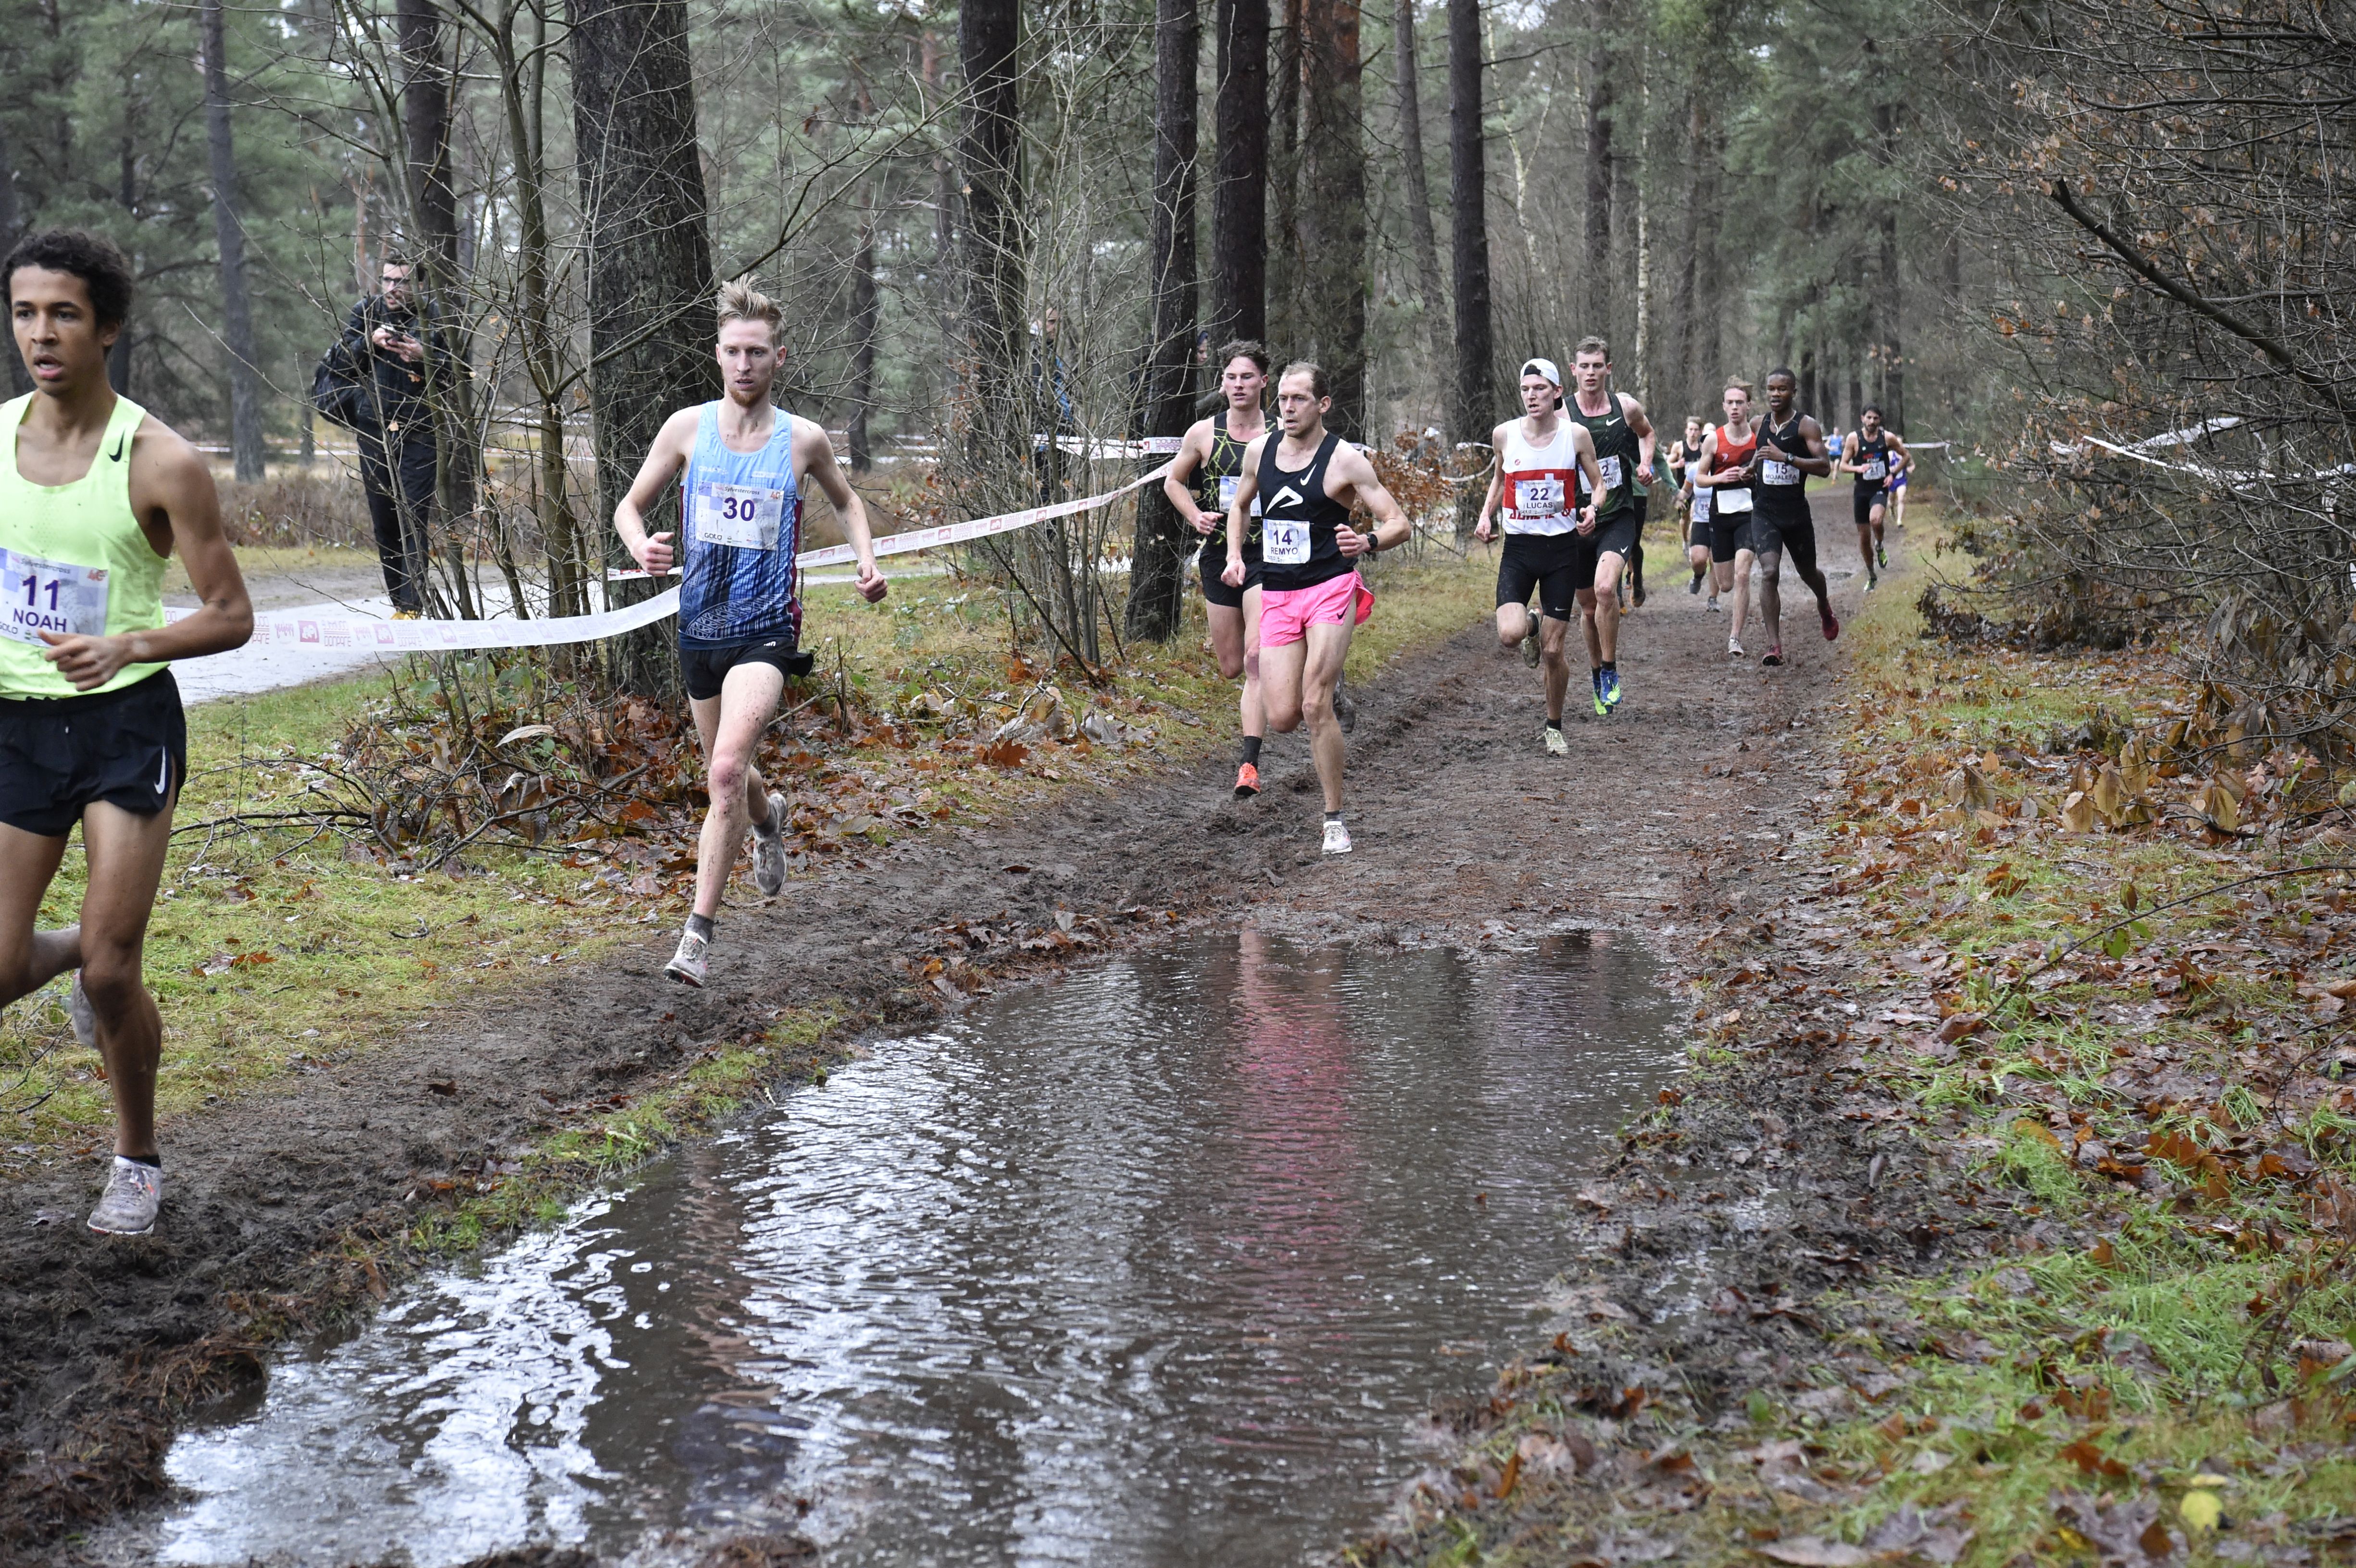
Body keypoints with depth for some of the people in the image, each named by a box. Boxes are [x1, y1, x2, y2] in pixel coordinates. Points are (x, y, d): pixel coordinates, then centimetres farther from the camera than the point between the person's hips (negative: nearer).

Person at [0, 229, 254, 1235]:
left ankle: (138, 1160, 21)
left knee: (111, 975, -5)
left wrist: (126, 646, -26)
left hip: (127, 725, -4)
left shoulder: (161, 463, -12)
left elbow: (230, 616, -10)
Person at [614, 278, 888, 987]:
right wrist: (641, 544, -14)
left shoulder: (804, 439, -2)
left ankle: (698, 935, -17)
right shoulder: (688, 427, 0)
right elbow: (629, 506, 9)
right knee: (726, 774, 19)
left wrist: (867, 560, 2)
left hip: (767, 630, -3)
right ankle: (769, 817, 58)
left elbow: (846, 500, 19)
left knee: (727, 770, -23)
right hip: (700, 627, 3)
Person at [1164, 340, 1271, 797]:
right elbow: (1174, 481, 17)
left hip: (1268, 557, -3)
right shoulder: (1204, 433, 2)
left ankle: (1249, 763, -17)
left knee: (1256, 662, -16)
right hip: (1220, 554, 3)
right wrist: (1197, 517, 1)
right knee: (1231, 668, 10)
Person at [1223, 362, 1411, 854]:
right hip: (1276, 596, 4)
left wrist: (1368, 542, -29)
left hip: (1330, 589, -4)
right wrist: (1234, 555, 11)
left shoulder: (1345, 459, -8)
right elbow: (1240, 505, 26)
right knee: (1283, 719, -5)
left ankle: (1335, 820, -3)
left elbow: (1398, 524, -8)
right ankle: (1325, 691, 33)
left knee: (1315, 706, -17)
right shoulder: (1259, 451, 6)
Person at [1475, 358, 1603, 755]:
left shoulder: (1576, 435, -4)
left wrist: (1592, 509, -14)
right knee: (1509, 635, -21)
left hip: (1562, 547, -1)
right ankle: (1530, 624, 19)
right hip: (1518, 546, 1)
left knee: (1554, 649, 1)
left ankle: (1554, 726, 23)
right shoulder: (1504, 434, 0)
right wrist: (1486, 514, 3)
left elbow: (1598, 483, 8)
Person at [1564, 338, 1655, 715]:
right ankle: (1596, 674, 31)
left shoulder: (1626, 407, -1)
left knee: (1605, 589, -24)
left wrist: (1645, 463, 4)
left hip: (1618, 517, -1)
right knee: (1589, 606, 9)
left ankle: (1610, 672, -9)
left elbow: (1646, 432, 22)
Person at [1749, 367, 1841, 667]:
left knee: (1807, 573, 18)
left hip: (1796, 513, -2)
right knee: (1769, 573, -18)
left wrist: (1786, 457, -27)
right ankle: (1774, 646, -20)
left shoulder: (1807, 425, -8)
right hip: (1764, 512, 2)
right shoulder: (1760, 423, 7)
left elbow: (1825, 467, -19)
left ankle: (1825, 608, 54)